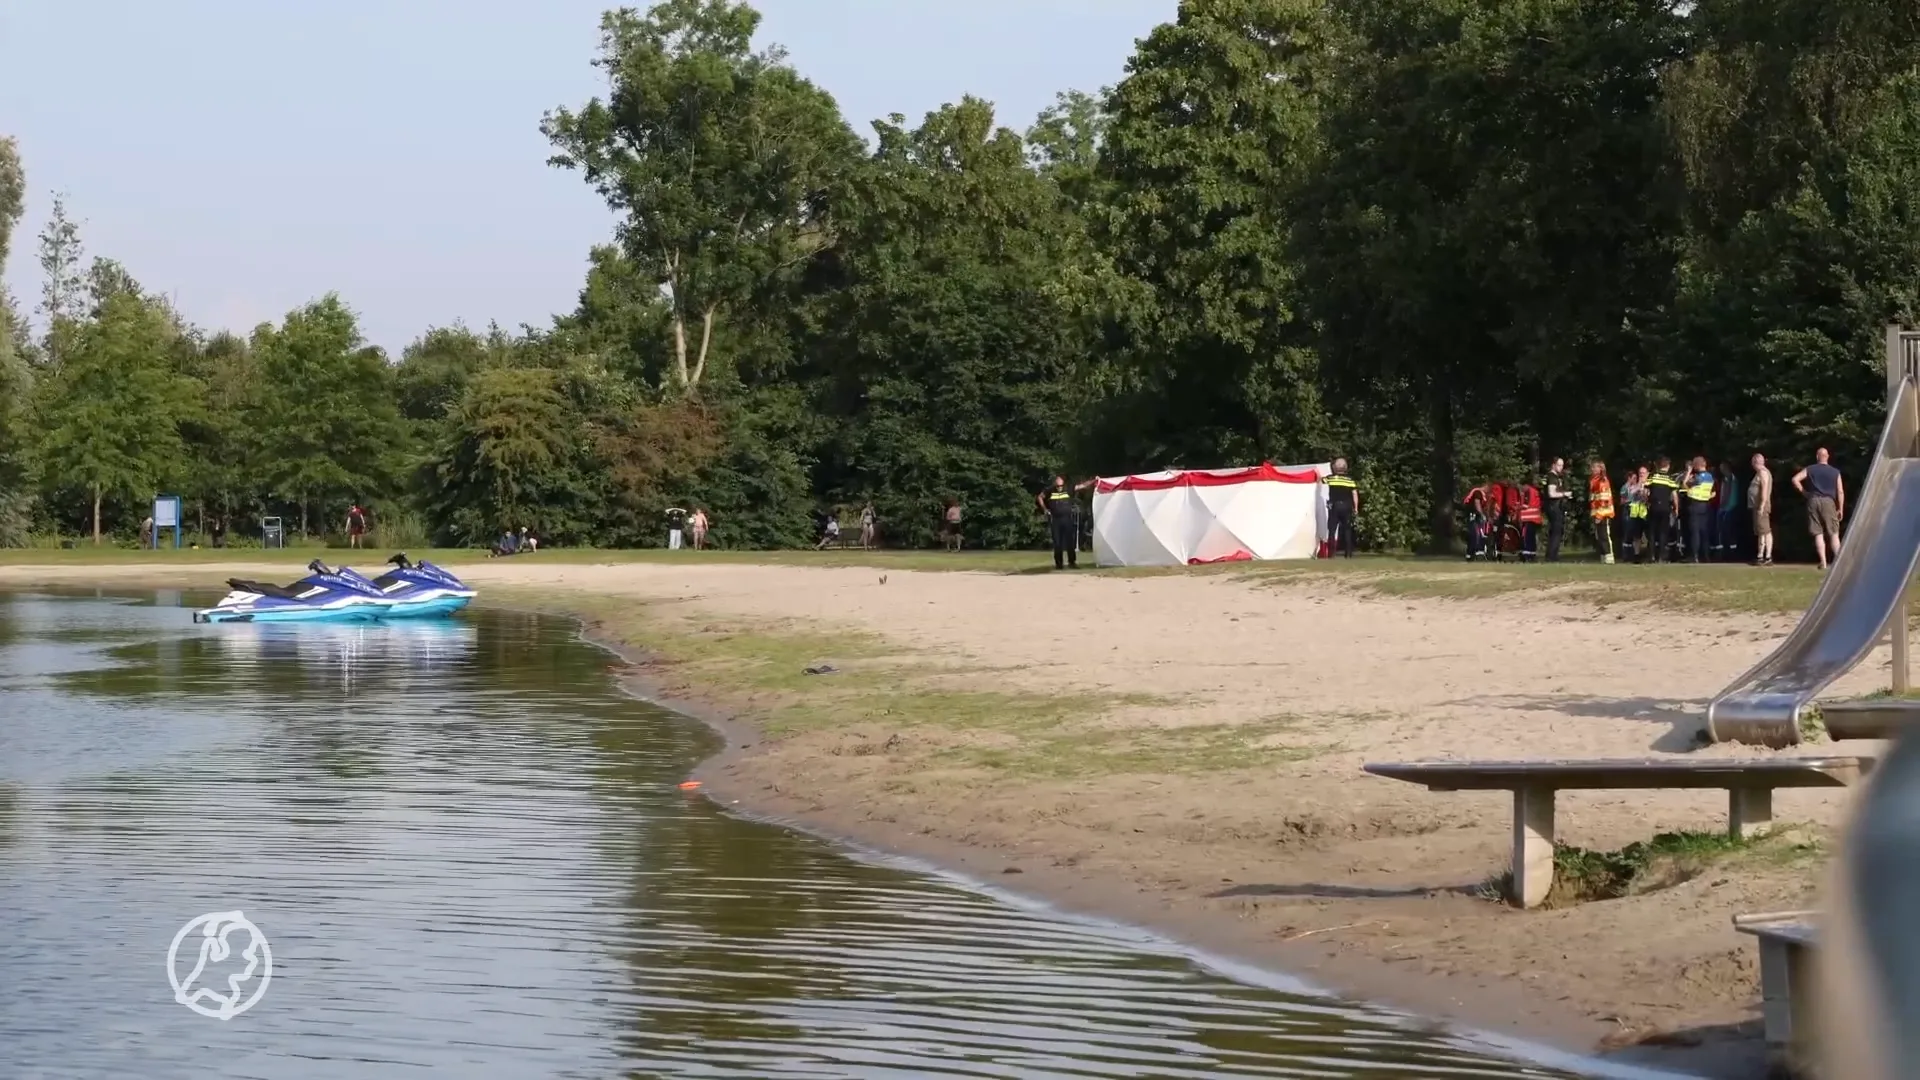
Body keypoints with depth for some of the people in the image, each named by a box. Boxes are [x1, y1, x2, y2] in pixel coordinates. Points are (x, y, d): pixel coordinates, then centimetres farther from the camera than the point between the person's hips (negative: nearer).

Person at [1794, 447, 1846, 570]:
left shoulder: (1810, 469, 5)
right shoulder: (1835, 472, 6)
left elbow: (1795, 479, -6)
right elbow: (1840, 492, 1)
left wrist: (1803, 491, 4)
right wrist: (1840, 509, 5)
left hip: (1813, 501, 1)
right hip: (1829, 501, -1)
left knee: (1818, 534, 2)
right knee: (1833, 533, 3)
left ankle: (1823, 562, -3)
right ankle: (1838, 560, -8)